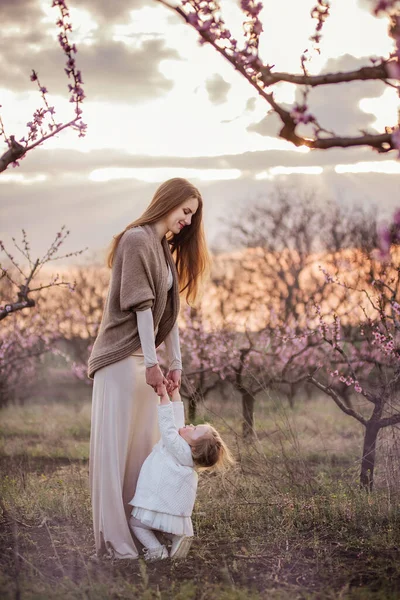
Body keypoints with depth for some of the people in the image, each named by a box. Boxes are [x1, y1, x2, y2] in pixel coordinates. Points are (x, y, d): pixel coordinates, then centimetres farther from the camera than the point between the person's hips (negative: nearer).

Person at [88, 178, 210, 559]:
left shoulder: (165, 250, 18)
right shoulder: (137, 239, -10)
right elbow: (141, 304, -15)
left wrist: (175, 363, 11)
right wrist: (152, 362, -18)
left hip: (143, 360, 9)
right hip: (121, 359, -9)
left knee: (143, 446, 10)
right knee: (115, 446, -8)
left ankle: (137, 531, 16)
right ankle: (112, 539, -8)